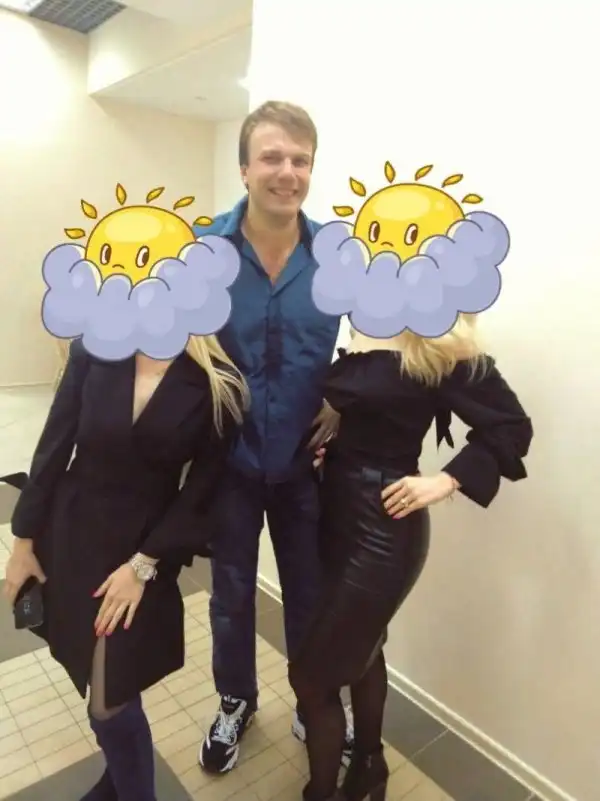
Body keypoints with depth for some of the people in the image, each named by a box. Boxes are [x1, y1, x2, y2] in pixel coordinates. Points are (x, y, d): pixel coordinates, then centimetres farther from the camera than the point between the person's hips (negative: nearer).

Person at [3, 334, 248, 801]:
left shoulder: (220, 386, -13)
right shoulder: (94, 348, -7)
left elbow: (200, 491, -8)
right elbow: (53, 446, -1)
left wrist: (143, 565, -11)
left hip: (144, 544, -2)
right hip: (71, 534, 3)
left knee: (110, 704, 1)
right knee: (105, 685, 16)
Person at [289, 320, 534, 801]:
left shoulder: (442, 349, -17)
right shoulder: (358, 336, 3)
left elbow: (510, 427, -13)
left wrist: (444, 482, -20)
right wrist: (322, 443, -3)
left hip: (383, 527, -7)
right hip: (337, 512, 8)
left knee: (312, 674, 4)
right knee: (361, 649, 25)